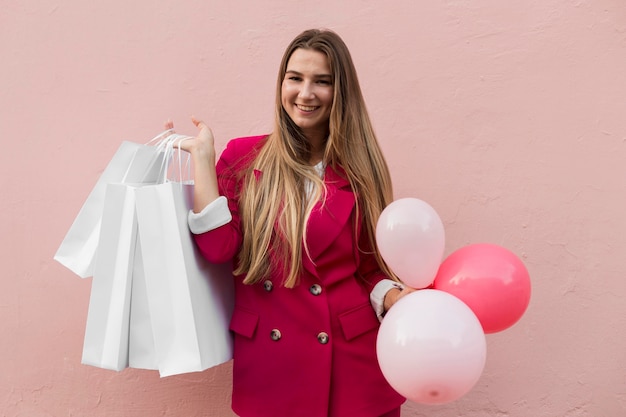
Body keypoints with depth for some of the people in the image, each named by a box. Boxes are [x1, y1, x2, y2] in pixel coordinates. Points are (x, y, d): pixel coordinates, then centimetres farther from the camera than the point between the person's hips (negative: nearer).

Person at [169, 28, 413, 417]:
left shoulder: (360, 167, 1)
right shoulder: (244, 157, 1)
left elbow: (373, 266, 5)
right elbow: (217, 247, -10)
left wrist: (394, 298, -15)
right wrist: (203, 155, -10)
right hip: (267, 360, 0)